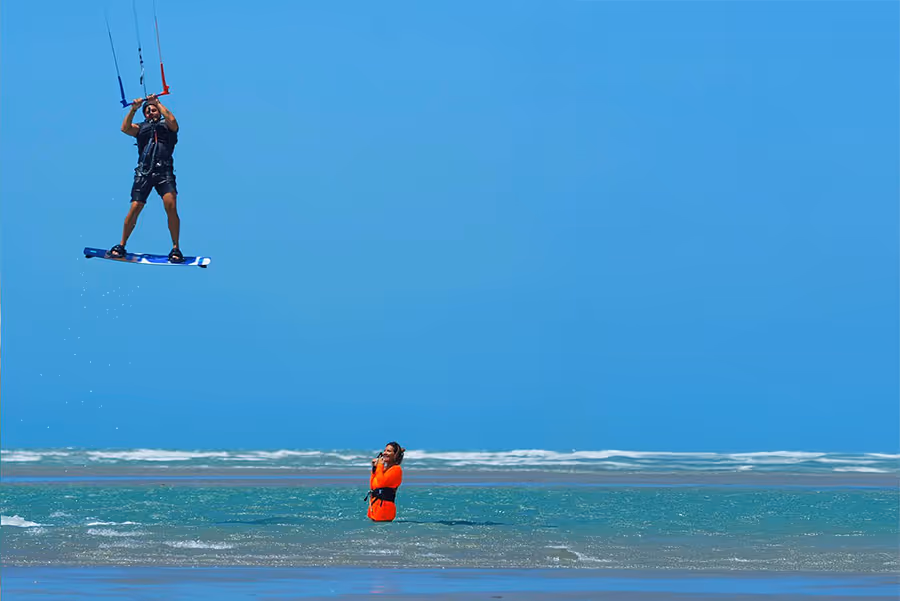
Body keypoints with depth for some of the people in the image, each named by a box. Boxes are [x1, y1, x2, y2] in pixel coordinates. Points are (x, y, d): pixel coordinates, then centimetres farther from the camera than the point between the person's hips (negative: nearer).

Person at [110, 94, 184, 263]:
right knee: (134, 209, -7)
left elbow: (172, 120, -5)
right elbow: (125, 128, 5)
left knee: (171, 206, -20)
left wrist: (157, 103, 2)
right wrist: (134, 108, -2)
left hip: (164, 171, -2)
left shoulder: (167, 126, 18)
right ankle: (121, 246, 8)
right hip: (144, 172, 2)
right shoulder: (141, 128, 23)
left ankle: (175, 248, -13)